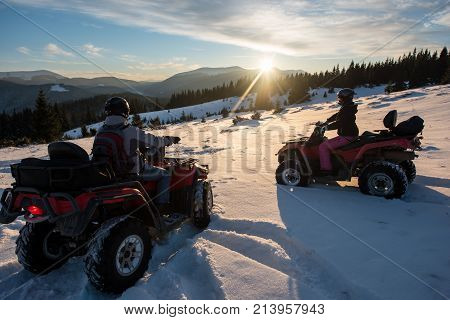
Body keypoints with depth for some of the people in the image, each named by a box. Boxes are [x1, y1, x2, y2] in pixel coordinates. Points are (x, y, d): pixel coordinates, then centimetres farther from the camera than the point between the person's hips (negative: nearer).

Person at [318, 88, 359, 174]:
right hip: (350, 135, 11)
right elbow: (336, 115, 25)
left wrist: (327, 127, -26)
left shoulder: (346, 110, -21)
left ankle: (326, 170, -16)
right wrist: (326, 122, 21)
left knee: (323, 147, -17)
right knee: (327, 142, 26)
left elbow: (339, 123, -30)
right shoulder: (347, 108, 12)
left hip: (346, 137, -11)